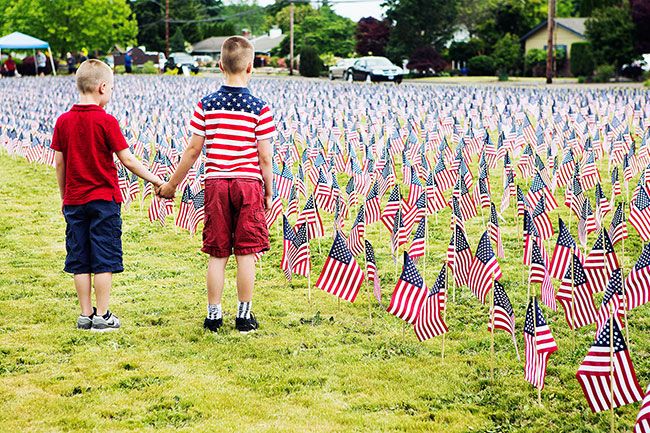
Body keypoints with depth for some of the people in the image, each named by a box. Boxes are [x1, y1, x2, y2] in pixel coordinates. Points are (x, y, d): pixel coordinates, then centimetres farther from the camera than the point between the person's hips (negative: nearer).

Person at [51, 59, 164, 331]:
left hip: (74, 200, 4)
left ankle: (86, 315, 13)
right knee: (104, 260, 3)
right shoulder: (106, 121, -11)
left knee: (80, 261, 9)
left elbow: (59, 163, 5)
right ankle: (102, 316, 5)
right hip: (104, 199, -4)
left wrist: (65, 197, 16)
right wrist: (156, 181, -1)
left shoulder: (63, 121, 2)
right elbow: (127, 160, -11)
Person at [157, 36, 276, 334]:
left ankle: (213, 315, 12)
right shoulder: (259, 108, -5)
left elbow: (193, 150, 1)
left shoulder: (205, 105, 0)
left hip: (215, 184, 2)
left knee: (217, 255, 7)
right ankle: (244, 315, 9)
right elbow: (265, 156, -5)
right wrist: (269, 192, 7)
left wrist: (171, 185, 11)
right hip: (248, 184, -2)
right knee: (246, 253, 5)